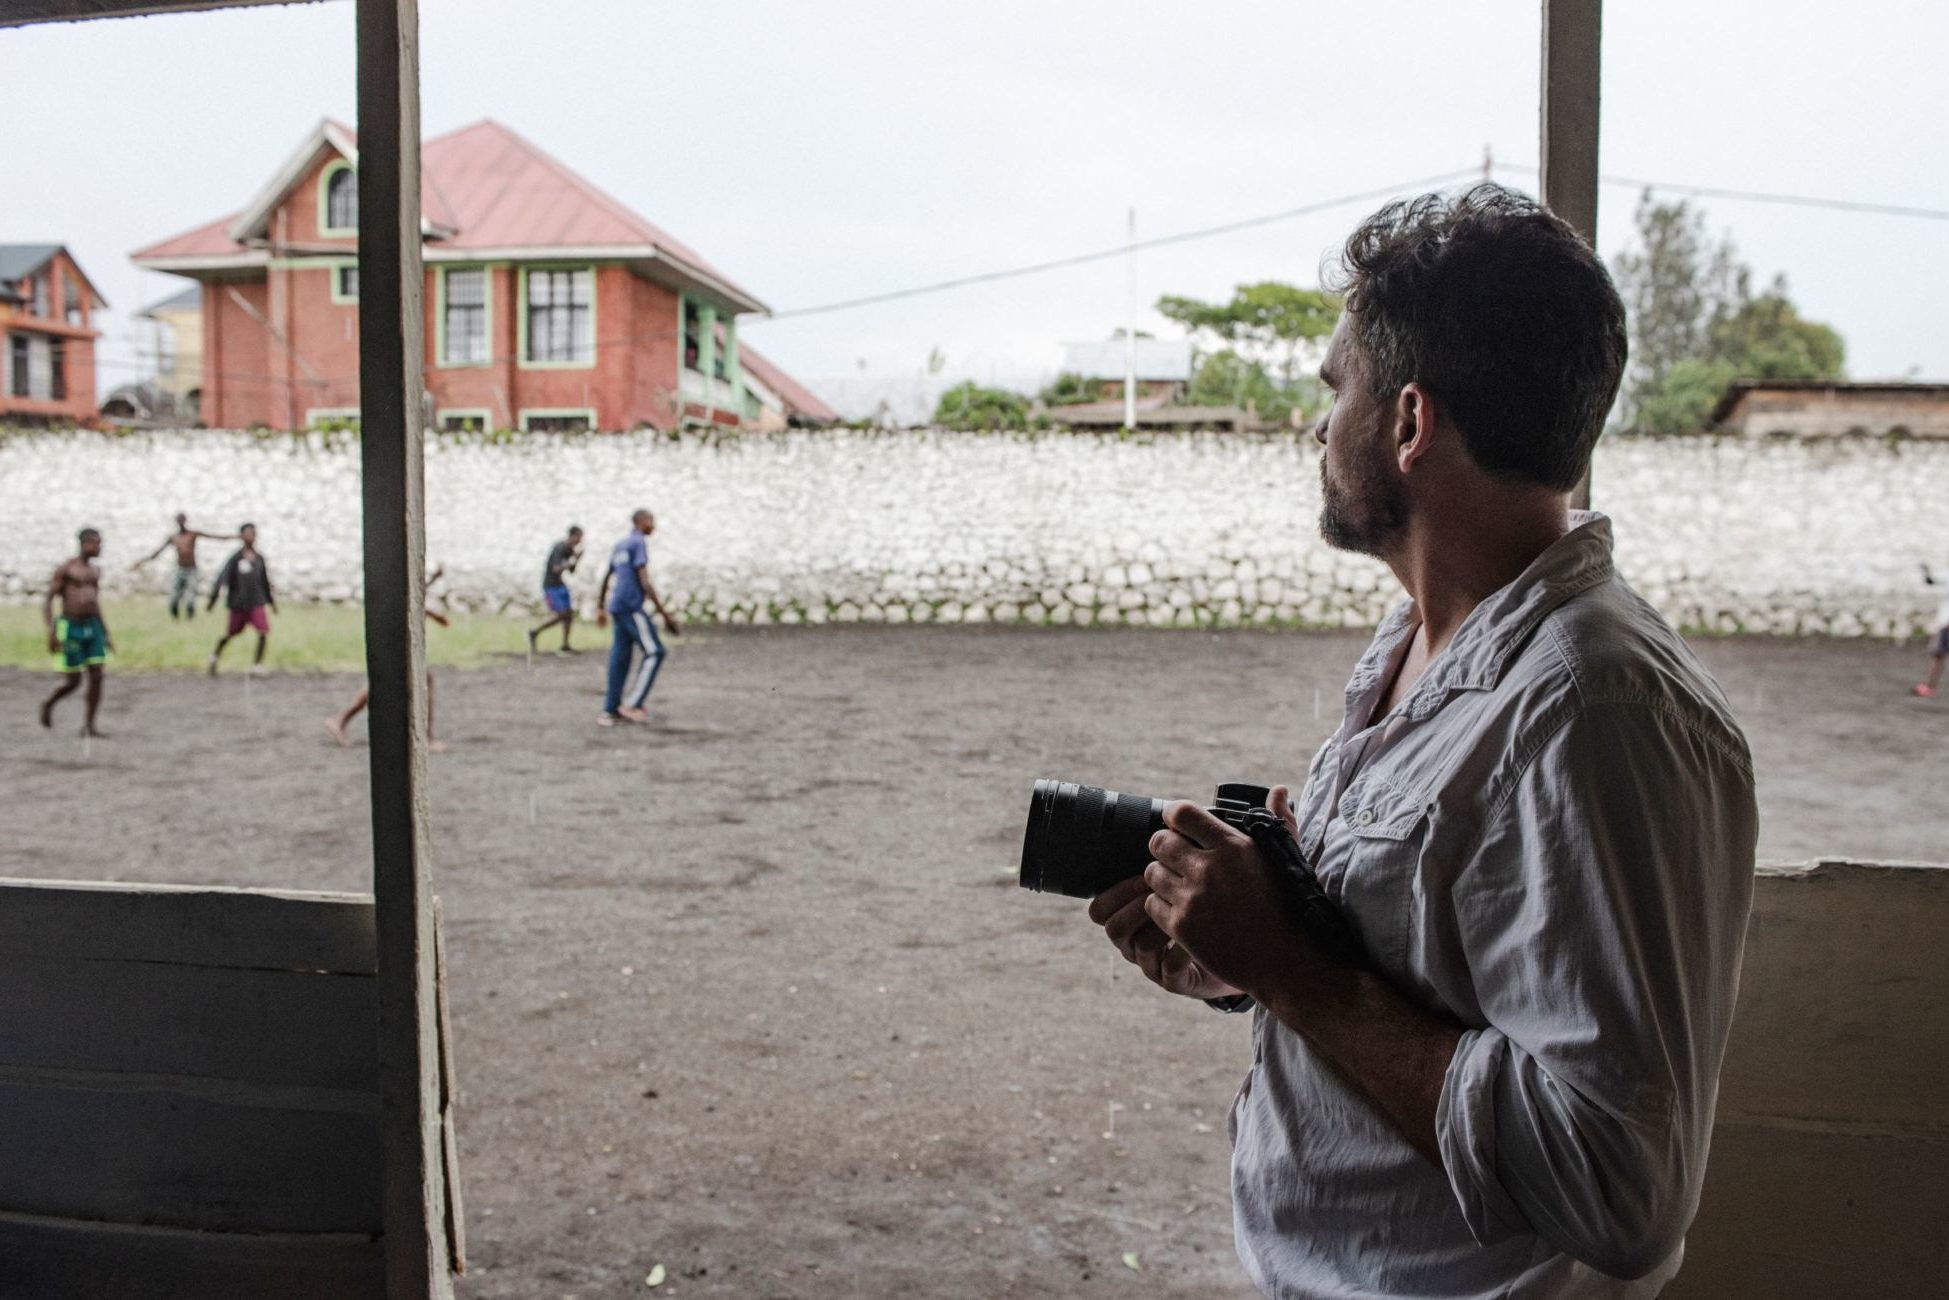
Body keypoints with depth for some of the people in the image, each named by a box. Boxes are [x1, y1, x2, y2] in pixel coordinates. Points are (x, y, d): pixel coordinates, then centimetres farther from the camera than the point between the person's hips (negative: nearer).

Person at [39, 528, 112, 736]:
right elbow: (48, 600, -9)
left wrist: (106, 634, 20)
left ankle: (88, 726, 2)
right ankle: (48, 704, 29)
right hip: (70, 628, -6)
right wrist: (51, 631, -19)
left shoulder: (95, 571, 14)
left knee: (96, 678, -4)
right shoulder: (65, 568, -7)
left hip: (93, 627, 6)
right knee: (73, 681, -2)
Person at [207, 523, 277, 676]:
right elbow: (223, 577, -11)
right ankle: (215, 656, 40)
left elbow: (265, 581, 16)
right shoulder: (236, 558, -9)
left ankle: (257, 664, -3)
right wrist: (213, 598, -16)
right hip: (238, 603, -3)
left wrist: (272, 601, 20)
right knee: (231, 633, 12)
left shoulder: (259, 559, 6)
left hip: (256, 603, 3)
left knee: (264, 631, -14)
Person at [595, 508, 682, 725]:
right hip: (631, 607, -9)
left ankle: (610, 710, 8)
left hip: (617, 608, 9)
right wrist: (663, 613, -16)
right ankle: (631, 703, -11)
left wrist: (601, 609, 36)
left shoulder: (619, 546, 20)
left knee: (620, 658, 8)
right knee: (654, 652, -9)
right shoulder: (639, 543, -9)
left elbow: (606, 579, 27)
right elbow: (644, 581, -16)